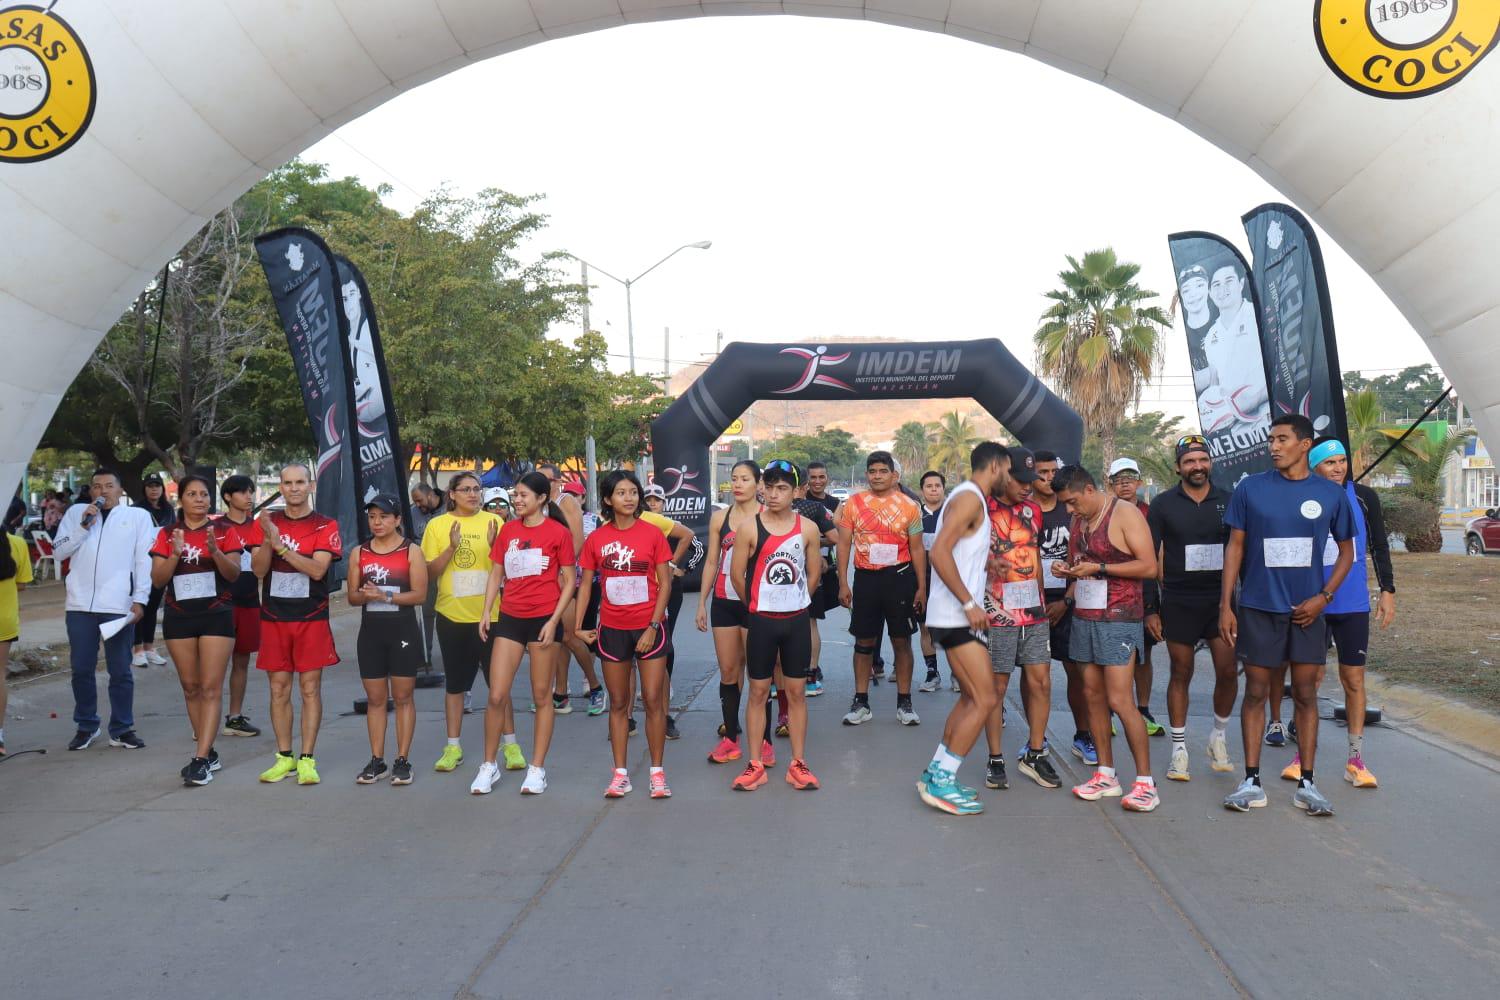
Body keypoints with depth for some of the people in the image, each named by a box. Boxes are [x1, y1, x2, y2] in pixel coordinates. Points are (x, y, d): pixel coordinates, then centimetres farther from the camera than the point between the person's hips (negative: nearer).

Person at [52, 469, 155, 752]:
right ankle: (86, 726, 23)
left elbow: (145, 560, 1)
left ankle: (122, 729, 13)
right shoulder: (76, 513, 12)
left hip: (119, 606, -2)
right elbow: (60, 551, 6)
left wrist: (140, 599, -5)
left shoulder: (138, 516, 5)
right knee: (81, 669, 9)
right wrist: (83, 525, -7)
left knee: (120, 671, 3)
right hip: (80, 605, 2)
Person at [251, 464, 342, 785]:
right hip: (273, 618, 3)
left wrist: (280, 545, -20)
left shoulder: (325, 526, -2)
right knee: (279, 689, 6)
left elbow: (318, 569, -14)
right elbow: (258, 569, -1)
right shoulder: (268, 522, 7)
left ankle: (307, 759, 5)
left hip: (311, 618, -2)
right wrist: (268, 539, -19)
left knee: (310, 688, 0)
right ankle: (284, 757, 15)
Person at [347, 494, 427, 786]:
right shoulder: (359, 553, 8)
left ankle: (402, 760, 8)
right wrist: (366, 595, -16)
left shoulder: (411, 551, -2)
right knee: (375, 699, 8)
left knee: (403, 697, 3)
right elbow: (351, 595, 6)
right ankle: (376, 760, 15)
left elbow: (420, 594, -9)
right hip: (370, 631, 3)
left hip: (403, 631, -3)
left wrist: (386, 596, -20)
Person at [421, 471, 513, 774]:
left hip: (489, 615, -1)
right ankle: (453, 747, 20)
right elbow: (430, 572, -1)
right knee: (455, 684, 10)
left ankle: (510, 744, 12)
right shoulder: (437, 525, 2)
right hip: (452, 615, 1)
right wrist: (451, 547, -17)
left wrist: (494, 546, -17)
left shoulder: (493, 522, 1)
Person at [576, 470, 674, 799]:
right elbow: (585, 584, 7)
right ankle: (620, 773, 17)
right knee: (618, 703, 9)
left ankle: (657, 771, 11)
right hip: (612, 629, 2)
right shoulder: (596, 539, 1)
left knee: (653, 701, 0)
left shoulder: (653, 534, -4)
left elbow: (665, 583, -4)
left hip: (649, 627, -2)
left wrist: (653, 627, -11)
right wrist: (577, 627, 3)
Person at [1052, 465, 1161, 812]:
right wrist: (1066, 571, 1)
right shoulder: (1078, 521, 13)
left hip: (1118, 619, -7)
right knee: (1093, 695, 7)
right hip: (1083, 617, 7)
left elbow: (1149, 566, -14)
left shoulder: (1125, 514, -10)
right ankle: (1106, 775, 16)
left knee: (1119, 700, -11)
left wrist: (1098, 568, -17)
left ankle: (1145, 782, -3)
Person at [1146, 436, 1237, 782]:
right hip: (1178, 602, -1)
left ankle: (1219, 735, 21)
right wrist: (1150, 609, -2)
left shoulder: (1228, 501, 4)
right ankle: (1179, 750, 13)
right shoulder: (1163, 504, 1)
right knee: (1181, 674, 5)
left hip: (1220, 598, 1)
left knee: (1227, 671, -4)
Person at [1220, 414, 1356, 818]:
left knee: (1306, 693, 6)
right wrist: (1226, 605, -2)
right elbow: (1235, 547, 3)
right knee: (1256, 691, 4)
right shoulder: (1250, 488, 0)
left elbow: (1347, 550, 10)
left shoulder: (1331, 495, 2)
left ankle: (1306, 784, 14)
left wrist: (1323, 597, -4)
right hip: (1258, 607, 0)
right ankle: (1251, 782, 10)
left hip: (1306, 609, 1)